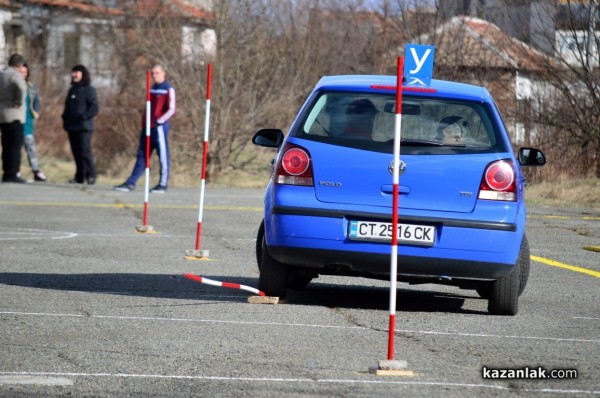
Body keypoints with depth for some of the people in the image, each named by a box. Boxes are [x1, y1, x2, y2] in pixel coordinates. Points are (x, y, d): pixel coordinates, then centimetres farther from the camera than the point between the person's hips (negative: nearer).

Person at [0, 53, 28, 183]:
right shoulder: (16, 75, -11)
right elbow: (21, 88, -31)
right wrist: (19, 102, -18)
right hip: (14, 116, -8)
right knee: (15, 146, -4)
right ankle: (12, 174, -7)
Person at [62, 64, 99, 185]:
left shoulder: (89, 90, -1)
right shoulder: (72, 90, 20)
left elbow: (94, 108, -8)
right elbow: (67, 107, 25)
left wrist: (84, 116, -19)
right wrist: (65, 119, 11)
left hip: (84, 126, -7)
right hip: (72, 127, 7)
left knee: (85, 151, -13)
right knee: (76, 152, 6)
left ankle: (91, 176, -12)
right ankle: (79, 176, 9)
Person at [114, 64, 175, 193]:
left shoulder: (168, 89, -6)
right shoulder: (152, 89, 17)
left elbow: (171, 110, -12)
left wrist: (159, 121, -16)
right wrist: (144, 122, 14)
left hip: (160, 127, -8)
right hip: (148, 127, 8)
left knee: (163, 156, -2)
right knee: (141, 156, 8)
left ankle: (163, 184, 4)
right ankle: (131, 183, 8)